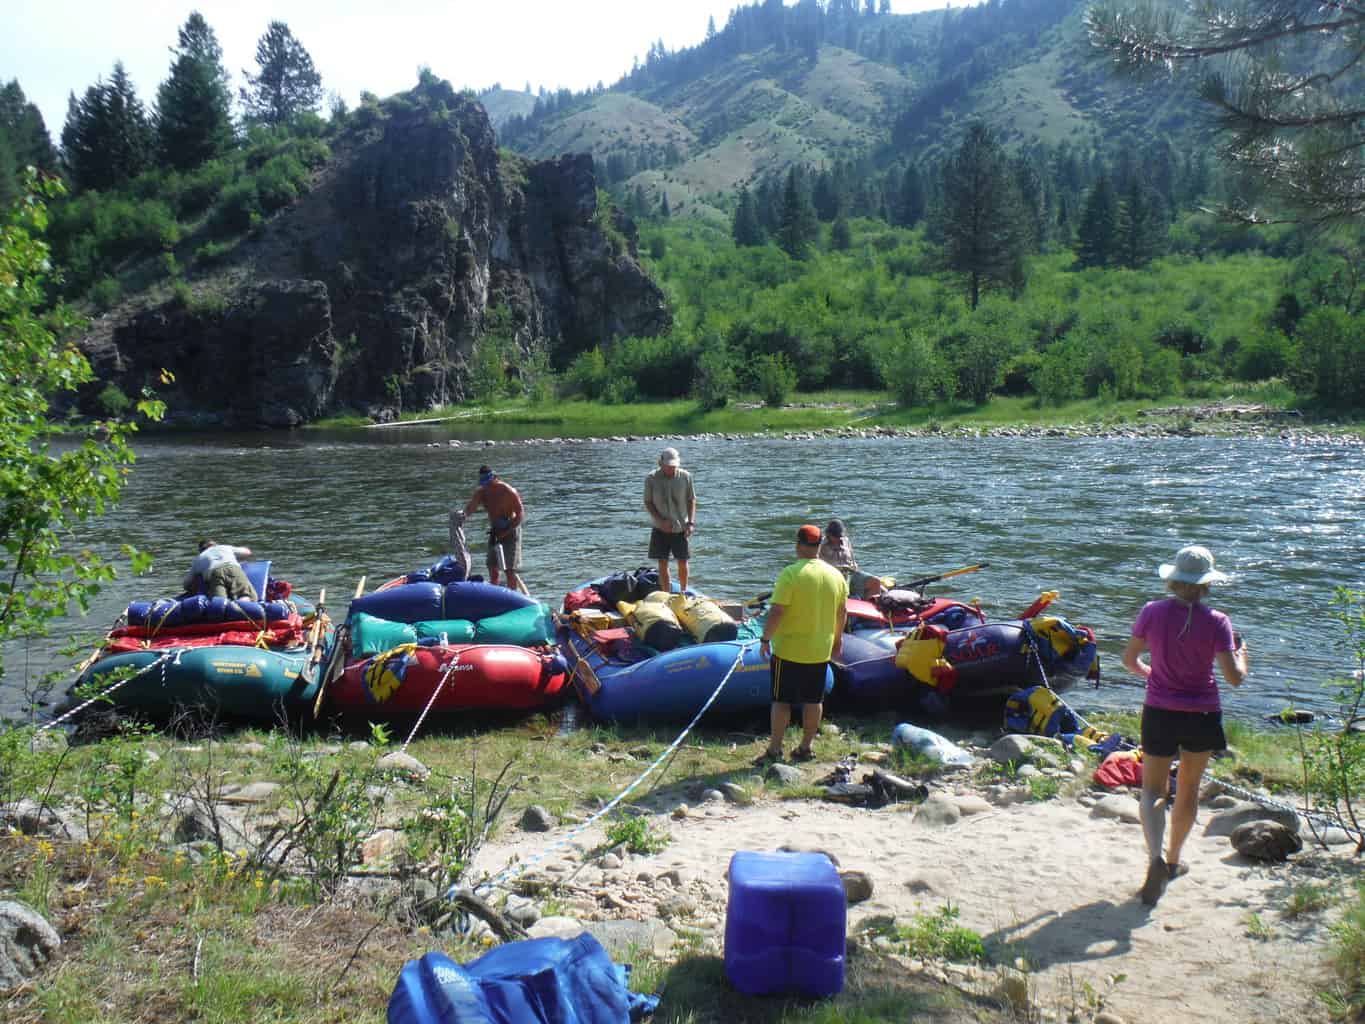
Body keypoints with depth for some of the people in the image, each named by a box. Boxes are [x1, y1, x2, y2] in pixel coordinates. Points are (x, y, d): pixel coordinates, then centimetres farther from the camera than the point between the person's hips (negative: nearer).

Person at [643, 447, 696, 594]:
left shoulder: (685, 476, -5)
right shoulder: (651, 478, -8)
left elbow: (691, 500, 3)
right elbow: (648, 503, -3)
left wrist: (691, 522, -7)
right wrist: (661, 521, -14)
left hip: (681, 528, 1)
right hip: (661, 529, 0)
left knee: (683, 562, 5)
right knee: (663, 564, 2)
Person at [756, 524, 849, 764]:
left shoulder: (791, 574, -16)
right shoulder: (836, 575, 2)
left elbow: (776, 612, -19)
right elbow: (842, 613, 9)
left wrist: (765, 639, -8)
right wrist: (836, 640, 21)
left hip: (788, 651, -5)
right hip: (821, 652, 5)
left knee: (781, 700, 3)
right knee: (814, 700, 14)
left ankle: (774, 750, 6)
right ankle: (806, 748, 20)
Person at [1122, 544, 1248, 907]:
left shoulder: (1152, 612, -7)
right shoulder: (1216, 622, -12)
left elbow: (1129, 659, 2)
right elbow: (1234, 676, -13)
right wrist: (1241, 654, 8)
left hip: (1159, 713, 0)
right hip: (1201, 715, 0)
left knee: (1153, 790, 6)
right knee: (1188, 790, 19)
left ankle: (1156, 857, -18)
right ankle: (1173, 859, 32)